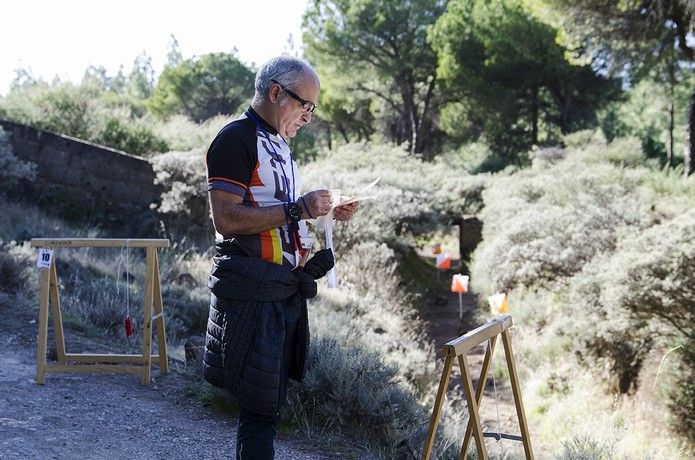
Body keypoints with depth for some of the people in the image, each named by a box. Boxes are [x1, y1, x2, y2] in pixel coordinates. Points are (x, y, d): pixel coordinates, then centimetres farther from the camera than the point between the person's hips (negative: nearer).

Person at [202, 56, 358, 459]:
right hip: (252, 292, -9)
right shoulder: (236, 139, -10)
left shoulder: (277, 143, 19)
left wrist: (326, 214, 12)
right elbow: (226, 218, -20)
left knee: (270, 401, 15)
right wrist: (297, 209, -22)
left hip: (285, 290, 9)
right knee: (262, 407, -7)